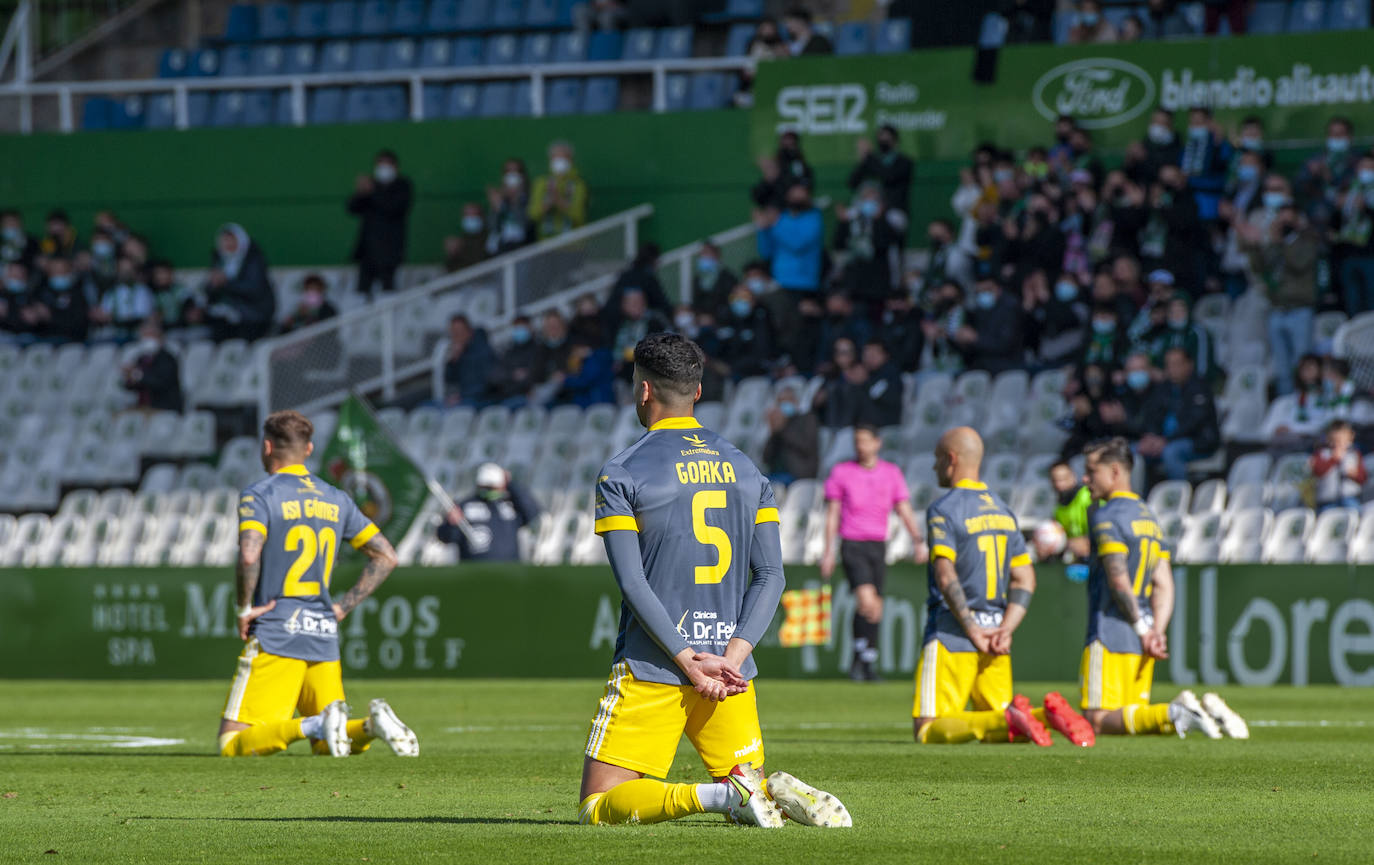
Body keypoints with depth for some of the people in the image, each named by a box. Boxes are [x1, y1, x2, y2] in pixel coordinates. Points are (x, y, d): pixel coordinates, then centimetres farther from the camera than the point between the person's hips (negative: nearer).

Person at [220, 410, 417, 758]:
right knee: (326, 747, 13)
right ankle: (372, 725, -18)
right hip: (325, 637, 6)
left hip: (276, 637, -6)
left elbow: (249, 556, -22)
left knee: (232, 744, -7)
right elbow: (386, 556, 16)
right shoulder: (336, 501, 14)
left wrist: (244, 609, -9)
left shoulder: (258, 496, -5)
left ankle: (312, 726, -30)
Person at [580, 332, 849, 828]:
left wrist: (688, 660, -12)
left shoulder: (620, 476, -4)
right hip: (731, 669, 4)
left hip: (651, 672, -4)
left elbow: (633, 584, -12)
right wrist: (732, 657, -4)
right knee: (748, 791, 17)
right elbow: (771, 576, 4)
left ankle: (713, 797, -25)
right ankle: (779, 793, -19)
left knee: (597, 809, -2)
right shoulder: (745, 470, 11)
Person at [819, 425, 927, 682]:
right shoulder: (841, 472, 1)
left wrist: (919, 541, -6)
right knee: (867, 601, -20)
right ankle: (861, 656, -7)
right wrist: (828, 552, -2)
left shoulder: (891, 473, 7)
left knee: (874, 608, 4)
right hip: (852, 544, -3)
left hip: (878, 545, 3)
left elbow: (905, 510, 7)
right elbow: (832, 514, 3)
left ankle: (867, 663, 14)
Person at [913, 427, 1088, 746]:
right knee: (993, 732, 12)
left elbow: (946, 575, -19)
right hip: (994, 637, 7)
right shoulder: (1002, 510, 16)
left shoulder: (942, 510, -7)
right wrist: (1006, 629, 2)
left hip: (951, 634, -7)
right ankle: (1048, 713, -16)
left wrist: (972, 630, -19)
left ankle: (1007, 720, -28)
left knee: (927, 730, -6)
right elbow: (1025, 580, 12)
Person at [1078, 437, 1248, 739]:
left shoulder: (1105, 516, -8)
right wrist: (1156, 632, 3)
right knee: (1133, 713, 12)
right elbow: (1164, 585, 13)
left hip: (1110, 636, -9)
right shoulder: (1149, 516, 19)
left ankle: (1175, 714, -27)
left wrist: (1143, 629, -15)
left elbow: (1118, 580, -18)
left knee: (1098, 722, -10)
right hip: (1139, 645, 9)